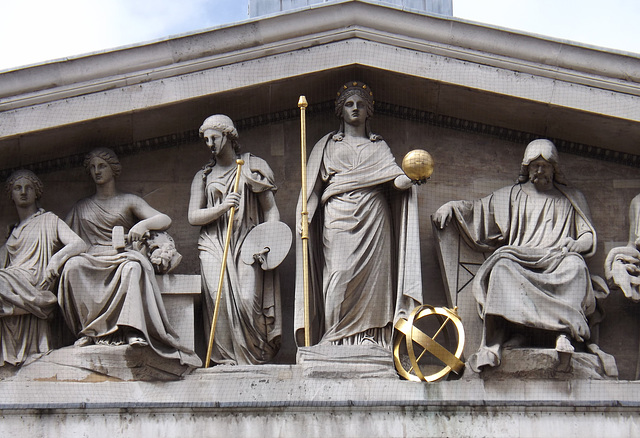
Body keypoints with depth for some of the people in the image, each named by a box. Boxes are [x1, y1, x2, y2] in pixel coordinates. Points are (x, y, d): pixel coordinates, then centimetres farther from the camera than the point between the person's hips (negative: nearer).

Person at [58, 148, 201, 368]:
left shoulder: (129, 201, 18)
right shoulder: (81, 207, 26)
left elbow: (165, 220, 7)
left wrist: (144, 224, -15)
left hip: (123, 256, -2)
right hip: (92, 258, 2)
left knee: (133, 267, -39)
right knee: (73, 266, -35)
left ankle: (133, 331, -47)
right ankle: (88, 330, -34)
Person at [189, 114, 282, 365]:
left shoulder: (252, 168, 14)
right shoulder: (203, 176, 19)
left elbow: (271, 210, 9)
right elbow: (193, 217, 8)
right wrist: (222, 207, -10)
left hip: (246, 244, -2)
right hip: (214, 246, 2)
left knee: (247, 299, -21)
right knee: (219, 297, -19)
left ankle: (253, 357, -11)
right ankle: (225, 359, -15)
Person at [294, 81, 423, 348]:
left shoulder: (378, 146, 21)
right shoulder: (327, 145, 20)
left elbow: (396, 180, 6)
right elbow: (313, 185, 13)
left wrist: (408, 177, -18)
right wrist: (304, 215, -4)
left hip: (373, 222, 1)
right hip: (339, 220, -1)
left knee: (373, 280, -8)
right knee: (340, 278, -13)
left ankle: (370, 344, -9)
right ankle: (336, 344, -13)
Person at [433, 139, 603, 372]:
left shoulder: (571, 198, 24)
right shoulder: (513, 195, 26)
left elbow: (589, 237, 19)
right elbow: (480, 208, 23)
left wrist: (574, 245, -4)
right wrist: (452, 206, 5)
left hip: (557, 264, 0)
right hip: (520, 261, 0)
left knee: (575, 265, -37)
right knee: (502, 264, -36)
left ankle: (564, 331, -48)